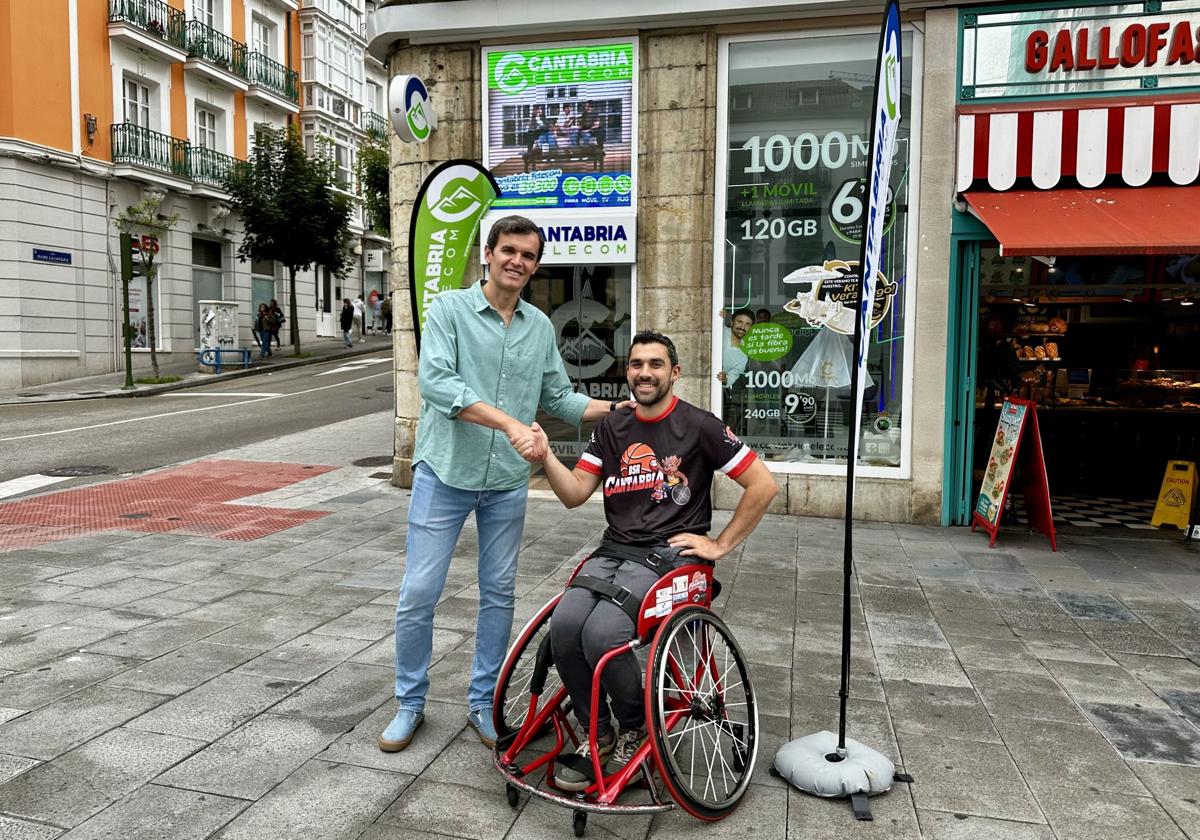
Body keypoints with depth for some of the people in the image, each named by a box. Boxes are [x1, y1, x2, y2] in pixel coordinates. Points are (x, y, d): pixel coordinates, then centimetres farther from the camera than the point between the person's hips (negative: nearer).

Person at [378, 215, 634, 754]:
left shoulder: (541, 326, 7)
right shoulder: (450, 309, -6)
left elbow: (560, 400, 12)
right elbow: (435, 382, -21)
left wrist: (622, 408, 0)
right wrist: (511, 424, -29)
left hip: (508, 482, 4)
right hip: (444, 473, -3)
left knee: (499, 595, 10)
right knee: (419, 594, 2)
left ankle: (483, 703, 27)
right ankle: (410, 704, 21)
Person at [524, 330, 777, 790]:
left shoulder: (698, 425, -2)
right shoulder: (612, 428, 14)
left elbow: (763, 484, -2)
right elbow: (575, 493, 9)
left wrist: (721, 544, -3)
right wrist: (546, 456, -9)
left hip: (668, 554, -5)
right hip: (613, 551, 5)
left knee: (601, 635, -27)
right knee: (564, 626, -22)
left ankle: (636, 727, 4)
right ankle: (598, 735, 2)